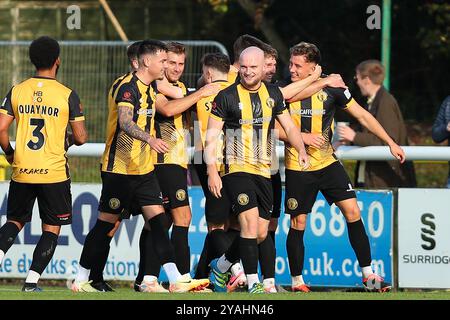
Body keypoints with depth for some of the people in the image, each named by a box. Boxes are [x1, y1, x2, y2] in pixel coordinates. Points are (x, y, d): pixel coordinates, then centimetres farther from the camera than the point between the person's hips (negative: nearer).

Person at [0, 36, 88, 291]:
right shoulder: (68, 95, -5)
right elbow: (81, 138, -5)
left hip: (22, 172, 3)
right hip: (54, 172, -3)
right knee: (52, 229, 9)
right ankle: (32, 280, -1)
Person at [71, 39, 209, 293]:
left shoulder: (151, 86, 11)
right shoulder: (128, 87, -17)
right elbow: (125, 122, -34)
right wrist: (150, 139, -50)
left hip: (144, 168, 8)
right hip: (119, 169, -8)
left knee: (158, 220, -2)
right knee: (106, 223, 0)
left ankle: (177, 281, -9)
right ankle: (81, 280, 12)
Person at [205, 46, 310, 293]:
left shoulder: (273, 94, 8)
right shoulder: (227, 97, -6)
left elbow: (289, 126, 16)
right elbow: (211, 136, -5)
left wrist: (301, 149, -3)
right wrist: (212, 171, -13)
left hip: (263, 171, 6)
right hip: (236, 169, -6)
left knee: (261, 233, 7)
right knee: (250, 222, -20)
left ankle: (221, 266, 28)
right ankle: (253, 284, -16)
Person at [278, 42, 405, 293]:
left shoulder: (331, 89, -4)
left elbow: (362, 115, 2)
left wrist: (391, 143, -1)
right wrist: (303, 136, -16)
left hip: (328, 164, 1)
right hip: (298, 169, -1)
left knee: (352, 211, -8)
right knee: (298, 224, 0)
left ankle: (368, 275, -3)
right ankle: (297, 281, 15)